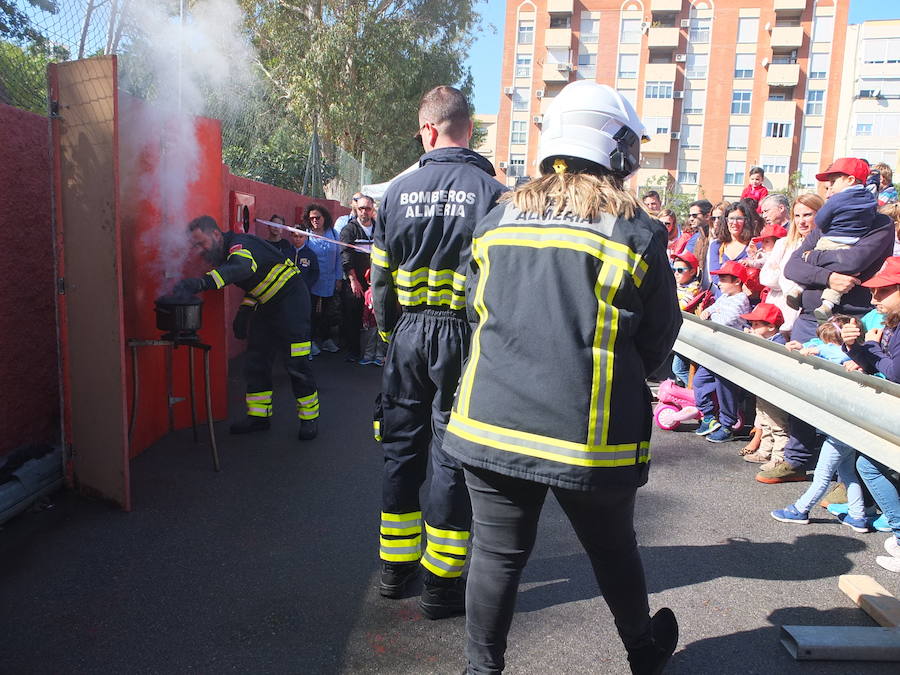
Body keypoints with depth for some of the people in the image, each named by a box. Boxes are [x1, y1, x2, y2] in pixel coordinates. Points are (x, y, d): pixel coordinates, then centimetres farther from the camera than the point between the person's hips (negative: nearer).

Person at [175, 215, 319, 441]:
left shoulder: (239, 244, -24)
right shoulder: (220, 257, 6)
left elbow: (242, 268, -49)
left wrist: (201, 283, -62)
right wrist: (244, 310, 5)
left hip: (291, 297, -10)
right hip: (267, 304, 10)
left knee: (297, 365, -10)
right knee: (255, 361, 8)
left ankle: (309, 417, 3)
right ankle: (259, 416, 18)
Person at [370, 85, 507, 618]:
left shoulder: (399, 190, 3)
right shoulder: (491, 191, -7)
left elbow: (381, 277, 6)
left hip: (408, 334, 3)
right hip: (464, 336, -3)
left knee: (402, 448, 15)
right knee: (453, 455, 5)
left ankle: (396, 566, 29)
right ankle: (442, 583, 15)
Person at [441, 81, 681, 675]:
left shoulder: (499, 218, 3)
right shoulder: (637, 232, -7)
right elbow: (658, 342, 0)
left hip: (494, 422, 2)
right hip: (591, 434, -1)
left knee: (498, 553, 13)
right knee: (613, 552, 20)